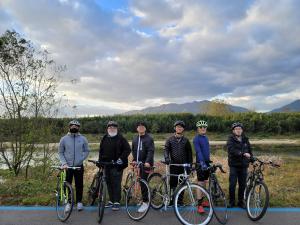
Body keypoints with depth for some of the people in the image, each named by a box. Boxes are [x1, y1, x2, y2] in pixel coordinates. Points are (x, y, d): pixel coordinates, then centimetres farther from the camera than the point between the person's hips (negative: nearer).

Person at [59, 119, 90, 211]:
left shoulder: (83, 139, 1)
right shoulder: (64, 139, 1)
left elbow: (87, 151, 7)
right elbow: (60, 152, 4)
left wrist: (81, 159, -7)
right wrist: (64, 163, -9)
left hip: (79, 166, 0)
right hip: (67, 166, 0)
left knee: (79, 185, 7)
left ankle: (79, 202, 22)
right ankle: (68, 202, 20)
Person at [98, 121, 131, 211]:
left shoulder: (120, 138, -2)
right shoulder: (104, 139, 13)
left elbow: (128, 149, -6)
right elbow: (101, 151, 20)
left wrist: (121, 158, -14)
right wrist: (100, 160, 11)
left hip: (117, 165, -5)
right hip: (107, 165, 5)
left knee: (116, 184, -5)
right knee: (109, 183, 11)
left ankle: (117, 202, 3)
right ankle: (111, 200, 23)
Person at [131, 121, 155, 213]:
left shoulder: (149, 138, -6)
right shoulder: (135, 139, 15)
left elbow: (150, 151, -14)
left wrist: (148, 161, -26)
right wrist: (134, 160, 6)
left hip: (146, 163, -6)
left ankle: (145, 202, -2)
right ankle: (146, 199, 24)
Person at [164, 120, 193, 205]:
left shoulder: (186, 140, 9)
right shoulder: (170, 139, 7)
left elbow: (189, 153, 9)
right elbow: (166, 149, -3)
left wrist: (190, 163, 3)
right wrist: (167, 158, -21)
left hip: (183, 165, 1)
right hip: (173, 164, -1)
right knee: (173, 183, -1)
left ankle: (180, 200, 18)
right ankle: (172, 199, 11)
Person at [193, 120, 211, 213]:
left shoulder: (206, 137, 11)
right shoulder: (196, 139, -13)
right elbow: (198, 151, -23)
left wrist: (209, 160, 17)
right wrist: (202, 163, -33)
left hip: (207, 162, 7)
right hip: (200, 163, -7)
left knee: (205, 182, 13)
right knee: (200, 183, -6)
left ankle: (202, 200, 25)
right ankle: (199, 204, -2)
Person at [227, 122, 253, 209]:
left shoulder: (245, 139, 9)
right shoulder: (231, 139, -6)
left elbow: (250, 150, 17)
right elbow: (231, 150, -22)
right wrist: (243, 154, -31)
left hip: (243, 166, 4)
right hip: (234, 165, -4)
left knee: (242, 185, 8)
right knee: (232, 184, -1)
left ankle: (241, 202, 23)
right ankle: (231, 202, 15)